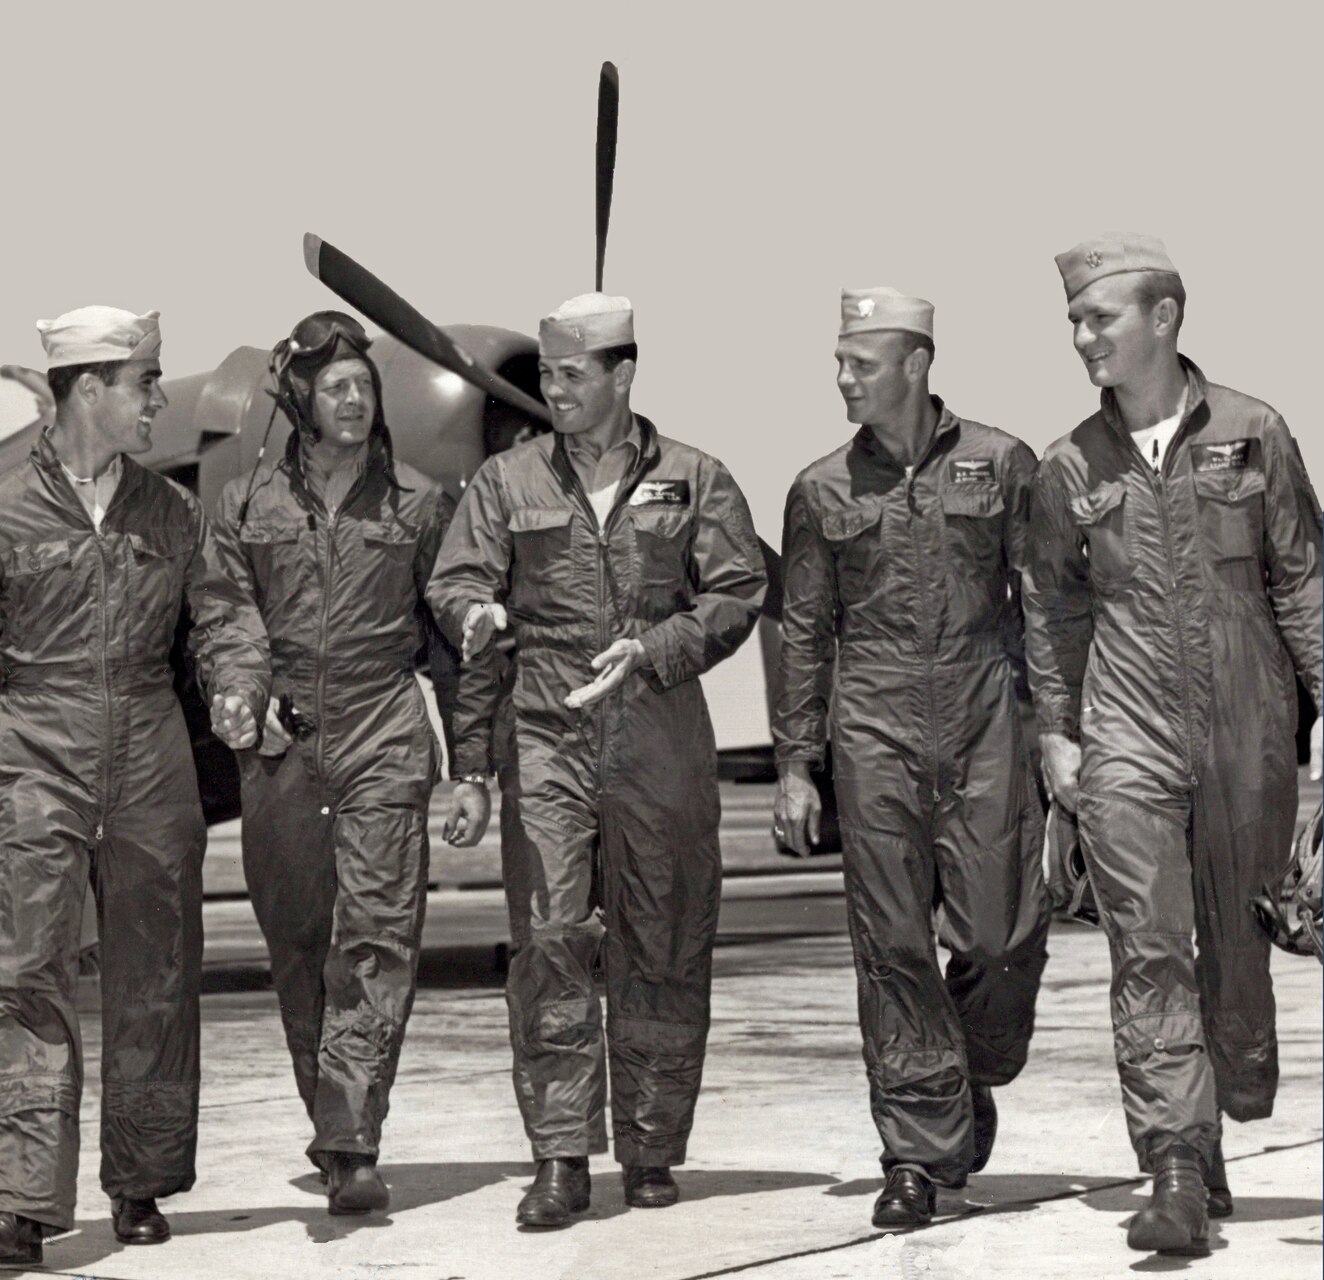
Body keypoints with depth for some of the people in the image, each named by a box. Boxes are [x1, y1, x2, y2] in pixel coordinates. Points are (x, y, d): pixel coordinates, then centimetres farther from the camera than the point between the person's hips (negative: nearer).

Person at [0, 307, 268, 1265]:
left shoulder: (174, 512, 12)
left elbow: (223, 614, 11)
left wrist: (240, 689, -8)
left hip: (153, 767, 4)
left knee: (155, 979, 8)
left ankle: (142, 1184, 20)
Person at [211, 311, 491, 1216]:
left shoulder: (417, 504, 8)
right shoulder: (247, 505, 10)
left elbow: (451, 642, 10)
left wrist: (473, 768, 7)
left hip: (386, 741, -2)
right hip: (280, 748, 2)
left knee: (377, 940, -11)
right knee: (297, 944, 7)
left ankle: (353, 1145, -15)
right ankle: (333, 1119, 25)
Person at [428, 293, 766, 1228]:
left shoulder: (694, 481, 8)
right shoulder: (508, 481, 12)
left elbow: (738, 592, 2)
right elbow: (455, 580, 8)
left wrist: (652, 649, -13)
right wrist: (476, 612, -16)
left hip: (662, 743, 0)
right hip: (546, 738, 0)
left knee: (663, 949, 4)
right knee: (549, 943, -8)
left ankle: (651, 1150, 14)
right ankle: (561, 1159, -6)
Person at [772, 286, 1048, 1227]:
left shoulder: (1001, 464, 5)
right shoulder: (823, 489, 9)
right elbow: (804, 629, 12)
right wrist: (796, 764, 7)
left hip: (985, 722, -1)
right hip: (875, 732, 1)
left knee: (1002, 933, -3)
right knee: (892, 946, -1)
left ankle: (974, 1077, 27)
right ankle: (919, 1153, 5)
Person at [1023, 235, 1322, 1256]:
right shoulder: (1071, 467, 6)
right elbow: (1053, 609, 14)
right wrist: (1056, 730, 9)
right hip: (1128, 742, 0)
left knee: (1237, 948, 9)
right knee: (1150, 955, -9)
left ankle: (1209, 1144, 28)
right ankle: (1175, 1175, -12)